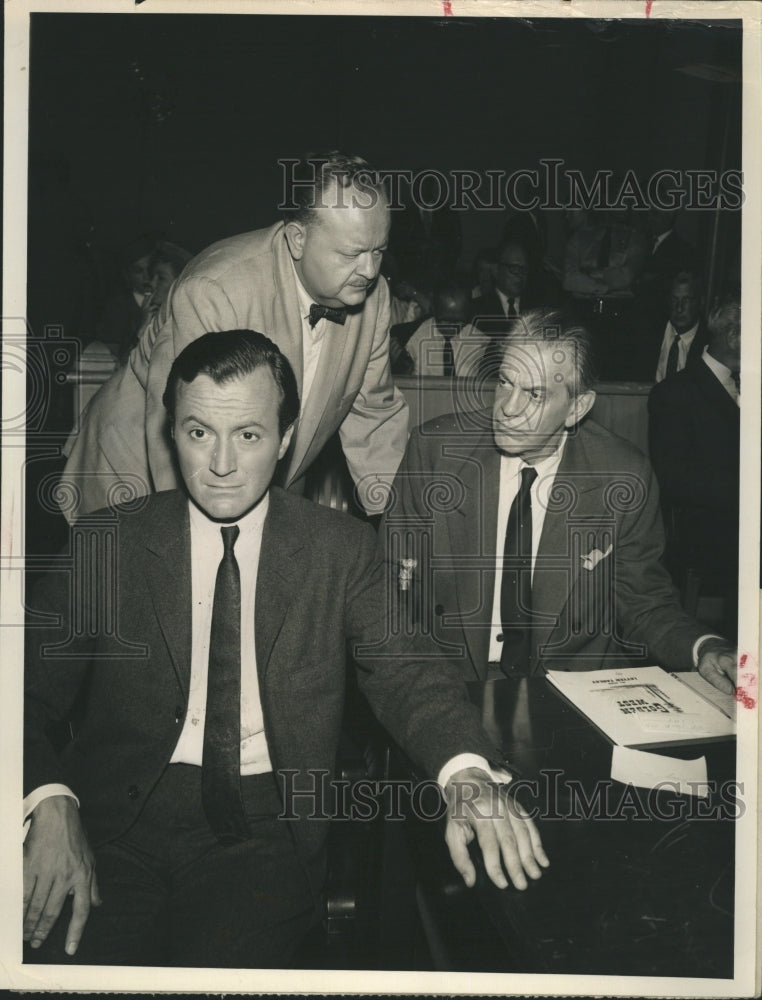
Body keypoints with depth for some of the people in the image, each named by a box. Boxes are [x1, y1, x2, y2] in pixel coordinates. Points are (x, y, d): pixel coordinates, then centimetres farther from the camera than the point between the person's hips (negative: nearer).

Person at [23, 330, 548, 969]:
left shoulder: (342, 549, 4)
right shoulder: (105, 544, 4)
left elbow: (402, 673, -5)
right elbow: (32, 699, 3)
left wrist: (468, 775, -25)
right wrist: (52, 807, -17)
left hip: (267, 830, 0)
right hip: (119, 820, 1)